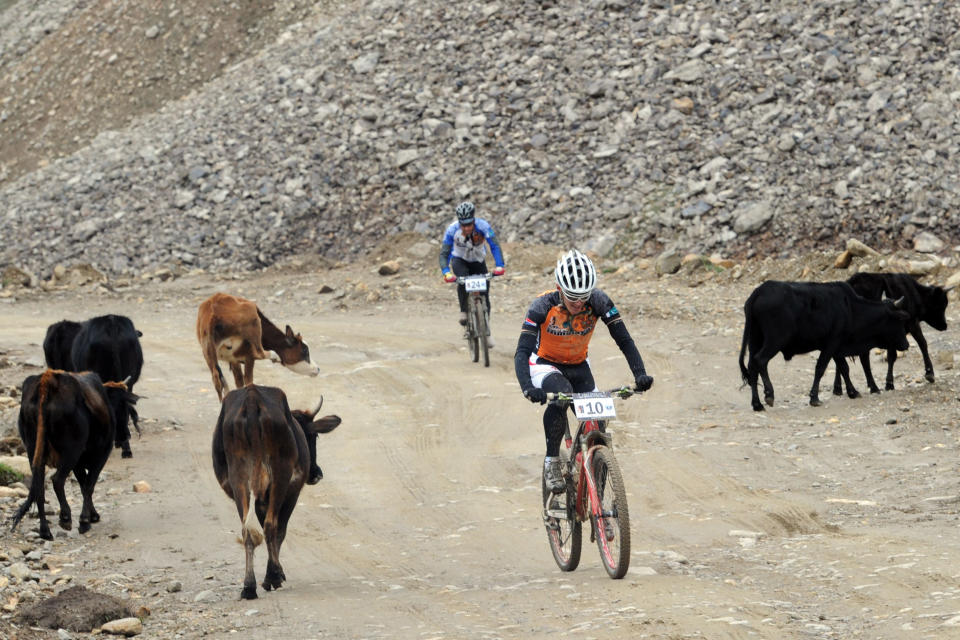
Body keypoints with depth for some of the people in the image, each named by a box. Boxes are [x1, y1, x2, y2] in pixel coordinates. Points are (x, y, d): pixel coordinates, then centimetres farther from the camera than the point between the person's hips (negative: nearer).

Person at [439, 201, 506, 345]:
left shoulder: (482, 226, -31)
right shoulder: (452, 229, -30)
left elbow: (495, 245, -36)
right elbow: (444, 253, -30)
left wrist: (499, 265, -51)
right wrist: (446, 273, -46)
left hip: (478, 261, 1)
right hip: (459, 260, -1)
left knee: (484, 294, -4)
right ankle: (464, 312, -17)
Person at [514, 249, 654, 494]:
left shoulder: (599, 302, -22)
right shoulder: (543, 305, -28)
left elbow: (624, 340, -20)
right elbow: (522, 352, -33)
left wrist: (640, 374, -36)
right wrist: (527, 387, -50)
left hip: (578, 367, 3)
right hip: (545, 365, -3)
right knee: (561, 394, -36)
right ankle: (552, 462, -21)